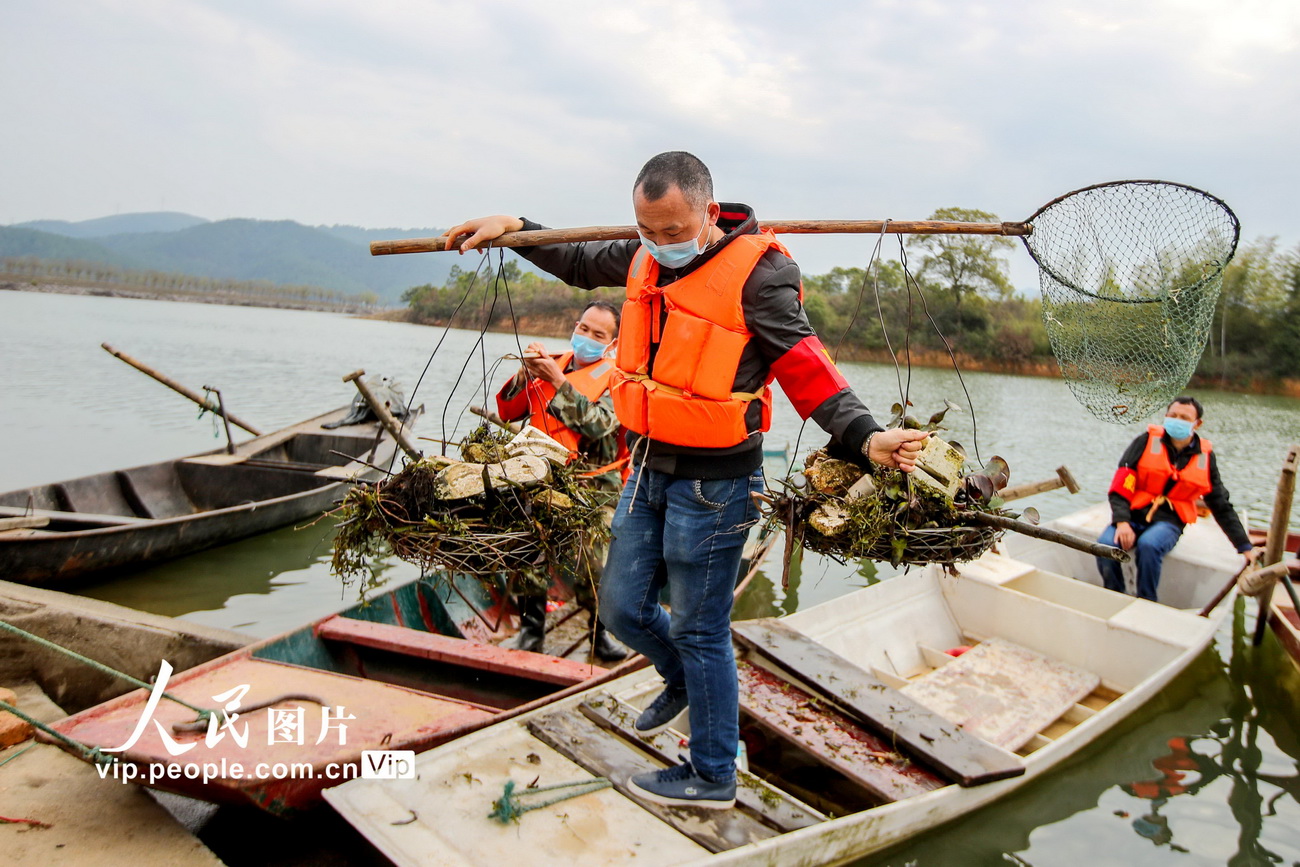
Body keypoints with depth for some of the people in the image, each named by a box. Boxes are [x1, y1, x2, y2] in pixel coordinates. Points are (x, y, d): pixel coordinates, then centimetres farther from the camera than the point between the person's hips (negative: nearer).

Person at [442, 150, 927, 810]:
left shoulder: (757, 273, -16)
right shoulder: (645, 259, 5)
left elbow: (806, 369, -20)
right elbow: (580, 263, 26)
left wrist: (865, 438, -33)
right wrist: (513, 228, 21)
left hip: (712, 484, -7)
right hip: (648, 470, 7)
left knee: (700, 632, 5)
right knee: (623, 609, 17)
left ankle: (713, 776, 25)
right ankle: (683, 681, 48)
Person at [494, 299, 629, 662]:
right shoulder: (552, 365, 16)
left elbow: (597, 424, -16)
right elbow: (506, 411, 11)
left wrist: (559, 381, -17)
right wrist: (526, 374, -4)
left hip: (590, 491, -3)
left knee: (587, 567, -15)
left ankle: (602, 632, 10)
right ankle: (531, 631, 11)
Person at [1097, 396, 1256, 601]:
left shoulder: (1205, 457, 8)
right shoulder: (1148, 440, 1)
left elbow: (1222, 507, 17)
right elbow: (1120, 484, -6)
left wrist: (1245, 547, 16)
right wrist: (1122, 522, -19)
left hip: (1168, 521, 0)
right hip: (1133, 515, 0)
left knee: (1148, 545, -34)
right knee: (1105, 545, -30)